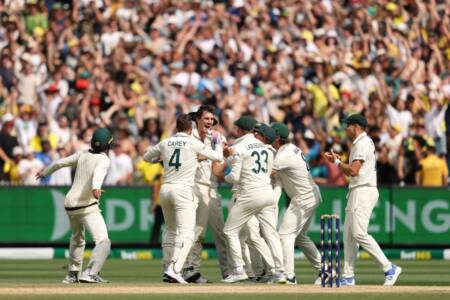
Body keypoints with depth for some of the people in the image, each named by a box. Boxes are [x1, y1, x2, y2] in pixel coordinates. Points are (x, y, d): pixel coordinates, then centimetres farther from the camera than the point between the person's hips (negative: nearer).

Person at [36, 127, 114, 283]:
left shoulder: (82, 154, 9)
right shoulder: (104, 160, -9)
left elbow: (60, 162, 17)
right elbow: (98, 173, -31)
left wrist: (45, 172, 34)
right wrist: (96, 187, -50)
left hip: (70, 204, 8)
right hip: (87, 206, -8)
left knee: (77, 238, 30)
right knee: (103, 242, -14)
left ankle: (73, 274, 36)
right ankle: (90, 273, -33)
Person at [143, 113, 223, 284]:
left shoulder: (165, 143, 10)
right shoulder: (193, 143, -2)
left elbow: (147, 157, 25)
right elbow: (218, 157, 5)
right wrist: (218, 143, 23)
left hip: (165, 189, 6)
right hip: (183, 190, -6)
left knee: (171, 231, 20)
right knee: (186, 233, -11)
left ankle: (167, 269, 20)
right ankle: (174, 270, -27)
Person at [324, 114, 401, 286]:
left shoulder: (362, 143, -12)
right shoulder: (360, 143, 21)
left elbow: (353, 170, -19)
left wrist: (336, 162, -6)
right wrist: (337, 161, 14)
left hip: (363, 191, -11)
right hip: (356, 192, 11)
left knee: (359, 233, -16)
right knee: (349, 234, 8)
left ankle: (389, 268, -16)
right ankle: (348, 276, 8)